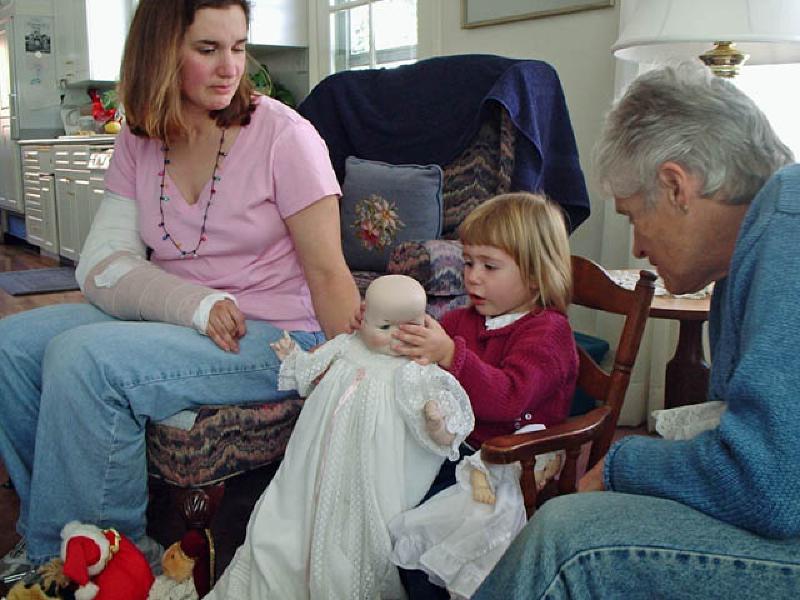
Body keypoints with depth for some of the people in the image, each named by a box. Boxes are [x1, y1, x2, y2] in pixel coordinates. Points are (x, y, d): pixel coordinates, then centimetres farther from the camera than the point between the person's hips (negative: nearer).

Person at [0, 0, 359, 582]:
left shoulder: (282, 134, -9)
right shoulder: (138, 144, 6)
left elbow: (328, 275, -12)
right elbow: (102, 265, -4)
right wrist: (194, 305, -22)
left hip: (271, 336, -6)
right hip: (167, 317, 6)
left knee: (83, 357, -26)